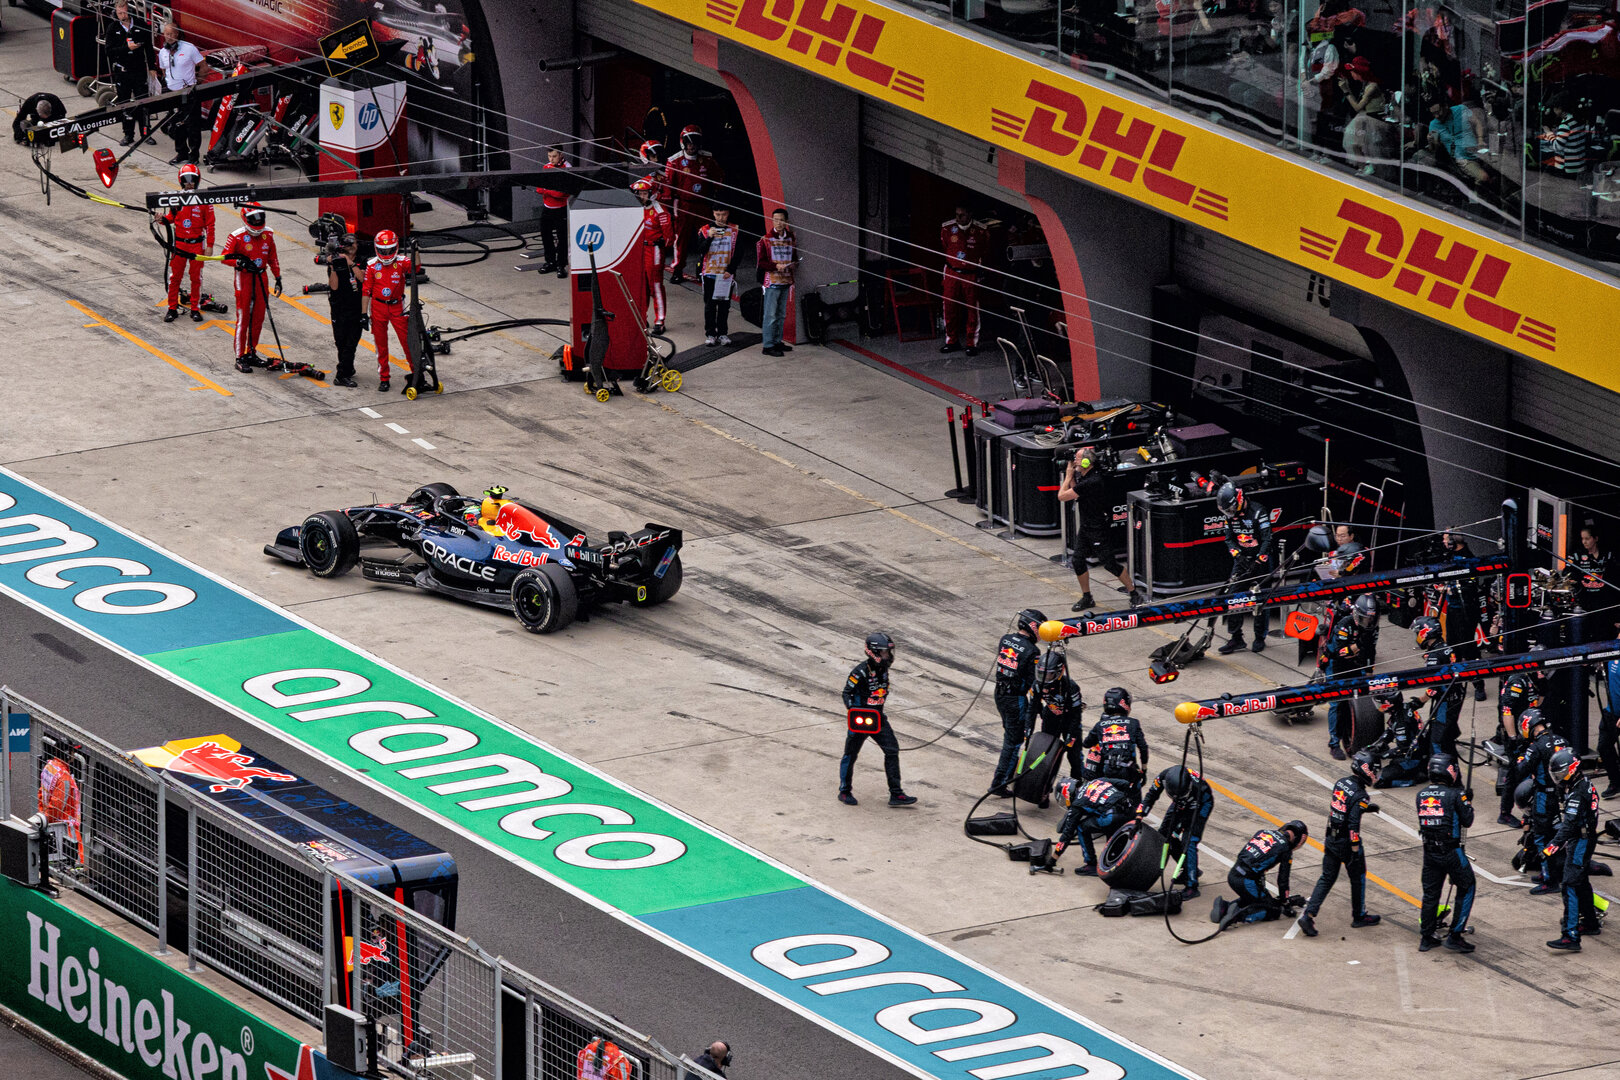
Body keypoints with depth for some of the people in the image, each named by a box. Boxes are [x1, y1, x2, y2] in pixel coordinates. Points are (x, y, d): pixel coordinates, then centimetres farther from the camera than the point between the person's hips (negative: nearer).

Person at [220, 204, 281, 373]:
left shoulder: (268, 234, 5)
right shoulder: (237, 237, -11)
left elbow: (273, 258, 15)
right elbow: (224, 257, -10)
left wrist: (278, 278, 13)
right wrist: (240, 262, -27)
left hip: (261, 278, 5)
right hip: (244, 278, -5)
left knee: (258, 319, 10)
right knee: (243, 319, -5)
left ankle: (251, 353, 21)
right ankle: (240, 358, -1)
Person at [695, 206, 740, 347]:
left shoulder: (735, 231, 3)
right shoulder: (705, 230, 1)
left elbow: (737, 254, 2)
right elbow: (700, 250, -8)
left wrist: (730, 270, -6)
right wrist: (709, 237, -23)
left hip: (727, 275, 1)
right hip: (709, 273, -1)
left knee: (724, 305, 4)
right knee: (710, 305, 0)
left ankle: (722, 334, 12)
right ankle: (710, 334, 5)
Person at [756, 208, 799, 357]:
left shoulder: (791, 239, 9)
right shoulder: (765, 240, -6)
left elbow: (795, 257, 20)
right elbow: (760, 262, -8)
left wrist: (793, 264, -3)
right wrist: (776, 266, -21)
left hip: (786, 281, 6)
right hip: (772, 282, -6)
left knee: (781, 314, 14)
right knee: (770, 315, -6)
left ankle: (777, 341, 25)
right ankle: (768, 346, -4)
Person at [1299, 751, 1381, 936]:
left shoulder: (1341, 782, 2)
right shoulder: (1359, 796, -22)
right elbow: (1353, 824, -25)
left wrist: (1367, 807, 13)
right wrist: (1355, 850, -20)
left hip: (1330, 839, 7)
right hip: (1346, 843, -7)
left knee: (1327, 878, 12)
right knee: (1358, 878, 14)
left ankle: (1308, 914, -1)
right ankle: (1359, 916, 28)